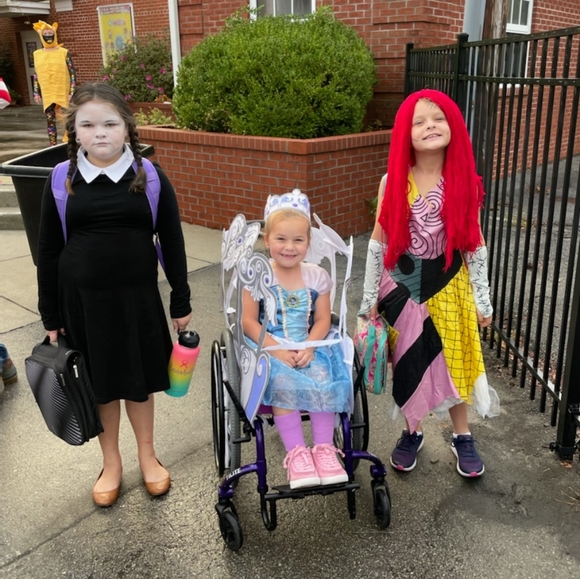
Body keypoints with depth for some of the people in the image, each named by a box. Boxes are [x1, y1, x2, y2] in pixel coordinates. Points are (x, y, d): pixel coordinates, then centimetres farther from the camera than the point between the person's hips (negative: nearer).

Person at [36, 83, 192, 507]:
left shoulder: (150, 178, -5)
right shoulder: (61, 181, -3)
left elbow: (172, 244, 0)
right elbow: (48, 251, 2)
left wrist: (181, 303, 3)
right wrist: (51, 317, 3)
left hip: (137, 296, -1)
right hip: (82, 299, 1)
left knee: (139, 381, 14)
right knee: (100, 385, 15)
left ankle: (147, 455, 37)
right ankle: (111, 463, 36)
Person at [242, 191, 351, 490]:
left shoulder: (317, 276, 3)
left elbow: (323, 320, 2)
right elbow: (249, 322, -7)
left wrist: (309, 347, -16)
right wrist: (276, 349, -19)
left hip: (308, 346, 2)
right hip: (268, 346, -2)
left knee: (323, 379, -26)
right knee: (283, 383, -31)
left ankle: (324, 448, -14)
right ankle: (296, 452, -20)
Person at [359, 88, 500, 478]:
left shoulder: (465, 182, -5)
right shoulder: (393, 181, -7)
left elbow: (475, 244, 0)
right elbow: (378, 242, -2)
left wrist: (482, 299, 1)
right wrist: (370, 298, -1)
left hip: (449, 285, 0)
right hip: (402, 284, 0)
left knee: (453, 359, 10)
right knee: (407, 361, 11)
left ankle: (463, 437, 30)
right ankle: (412, 433, 32)